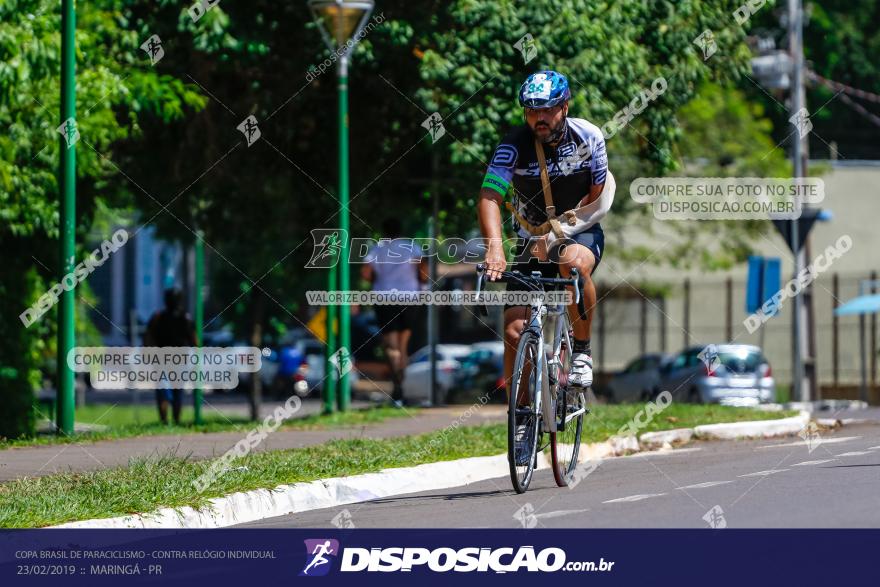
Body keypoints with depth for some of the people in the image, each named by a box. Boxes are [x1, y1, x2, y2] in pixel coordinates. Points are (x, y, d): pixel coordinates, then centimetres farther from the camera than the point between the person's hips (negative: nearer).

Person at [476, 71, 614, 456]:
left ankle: (582, 351, -17)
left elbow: (597, 198, -7)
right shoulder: (514, 145, -18)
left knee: (575, 263, -39)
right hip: (532, 239, 1)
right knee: (515, 329, -13)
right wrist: (495, 246, -45)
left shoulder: (587, 138, -14)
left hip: (582, 232, -1)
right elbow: (490, 196, -28)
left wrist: (555, 235, -17)